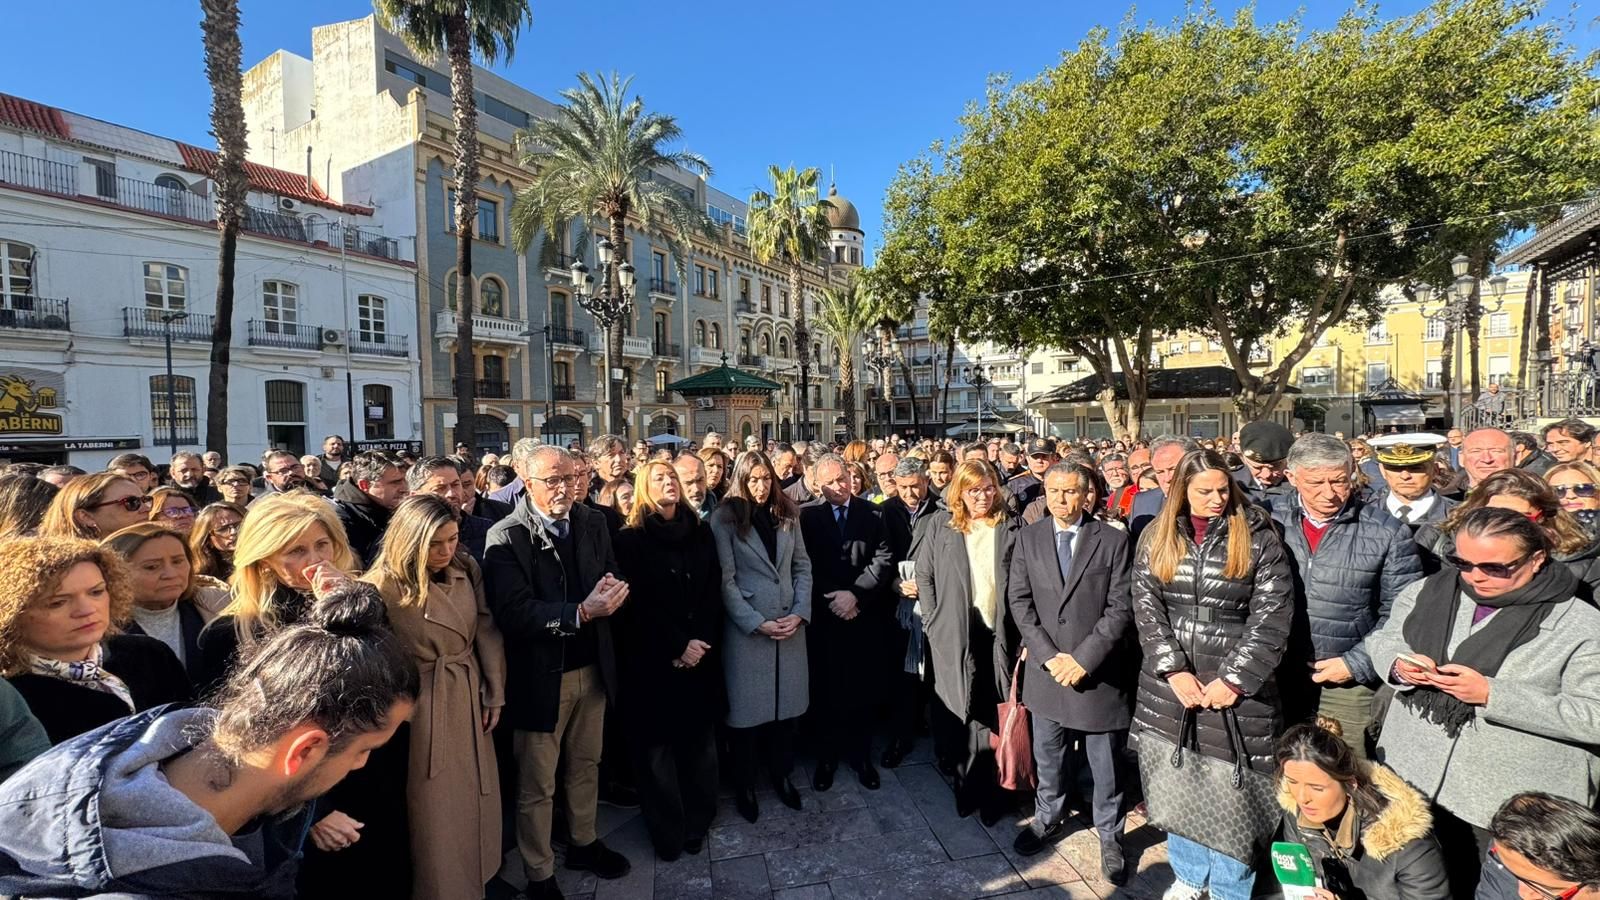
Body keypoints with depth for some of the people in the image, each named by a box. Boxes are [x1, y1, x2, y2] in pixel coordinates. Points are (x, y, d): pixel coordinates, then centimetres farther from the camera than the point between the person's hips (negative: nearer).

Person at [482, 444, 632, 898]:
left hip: (592, 668, 5)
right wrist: (581, 613, -33)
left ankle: (584, 843, 46)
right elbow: (514, 614, -24)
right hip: (541, 675, -5)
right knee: (537, 784, 13)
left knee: (585, 764, 24)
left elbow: (611, 579, 5)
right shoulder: (505, 537, -17)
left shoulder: (593, 522, 0)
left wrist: (611, 590, -18)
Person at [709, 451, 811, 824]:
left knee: (786, 702, 12)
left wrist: (800, 612, -5)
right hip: (747, 628, -4)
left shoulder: (787, 515, 8)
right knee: (747, 708, 6)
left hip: (790, 625, 4)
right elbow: (725, 580, -10)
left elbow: (803, 566, 7)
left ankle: (781, 775, 33)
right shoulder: (725, 517, -6)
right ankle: (744, 785, 26)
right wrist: (757, 623, -13)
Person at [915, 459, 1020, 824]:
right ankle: (979, 792, 25)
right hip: (955, 635, 0)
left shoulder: (1010, 527, 3)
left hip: (998, 633, 1)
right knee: (969, 712, 5)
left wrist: (1020, 630, -4)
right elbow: (924, 575, 5)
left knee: (992, 711, 4)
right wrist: (933, 623, 0)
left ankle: (974, 790, 22)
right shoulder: (940, 525, 3)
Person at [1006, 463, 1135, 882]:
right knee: (1048, 755, 18)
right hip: (1046, 667, 2)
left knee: (1106, 764, 12)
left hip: (1100, 671, -2)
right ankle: (1048, 819, 40)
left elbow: (1121, 608, -9)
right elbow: (1019, 600, -2)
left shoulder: (1114, 539, -5)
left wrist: (1083, 658, -15)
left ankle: (1109, 836, 34)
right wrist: (1049, 655, -11)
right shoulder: (1028, 537, 1)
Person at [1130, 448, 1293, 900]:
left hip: (1235, 686, -2)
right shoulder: (1158, 537, 3)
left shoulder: (1258, 537, -4)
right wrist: (1174, 671, -11)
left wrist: (1233, 680, -14)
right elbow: (1146, 608, -2)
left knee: (1230, 795, 6)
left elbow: (1271, 617, -9)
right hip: (1170, 684, 3)